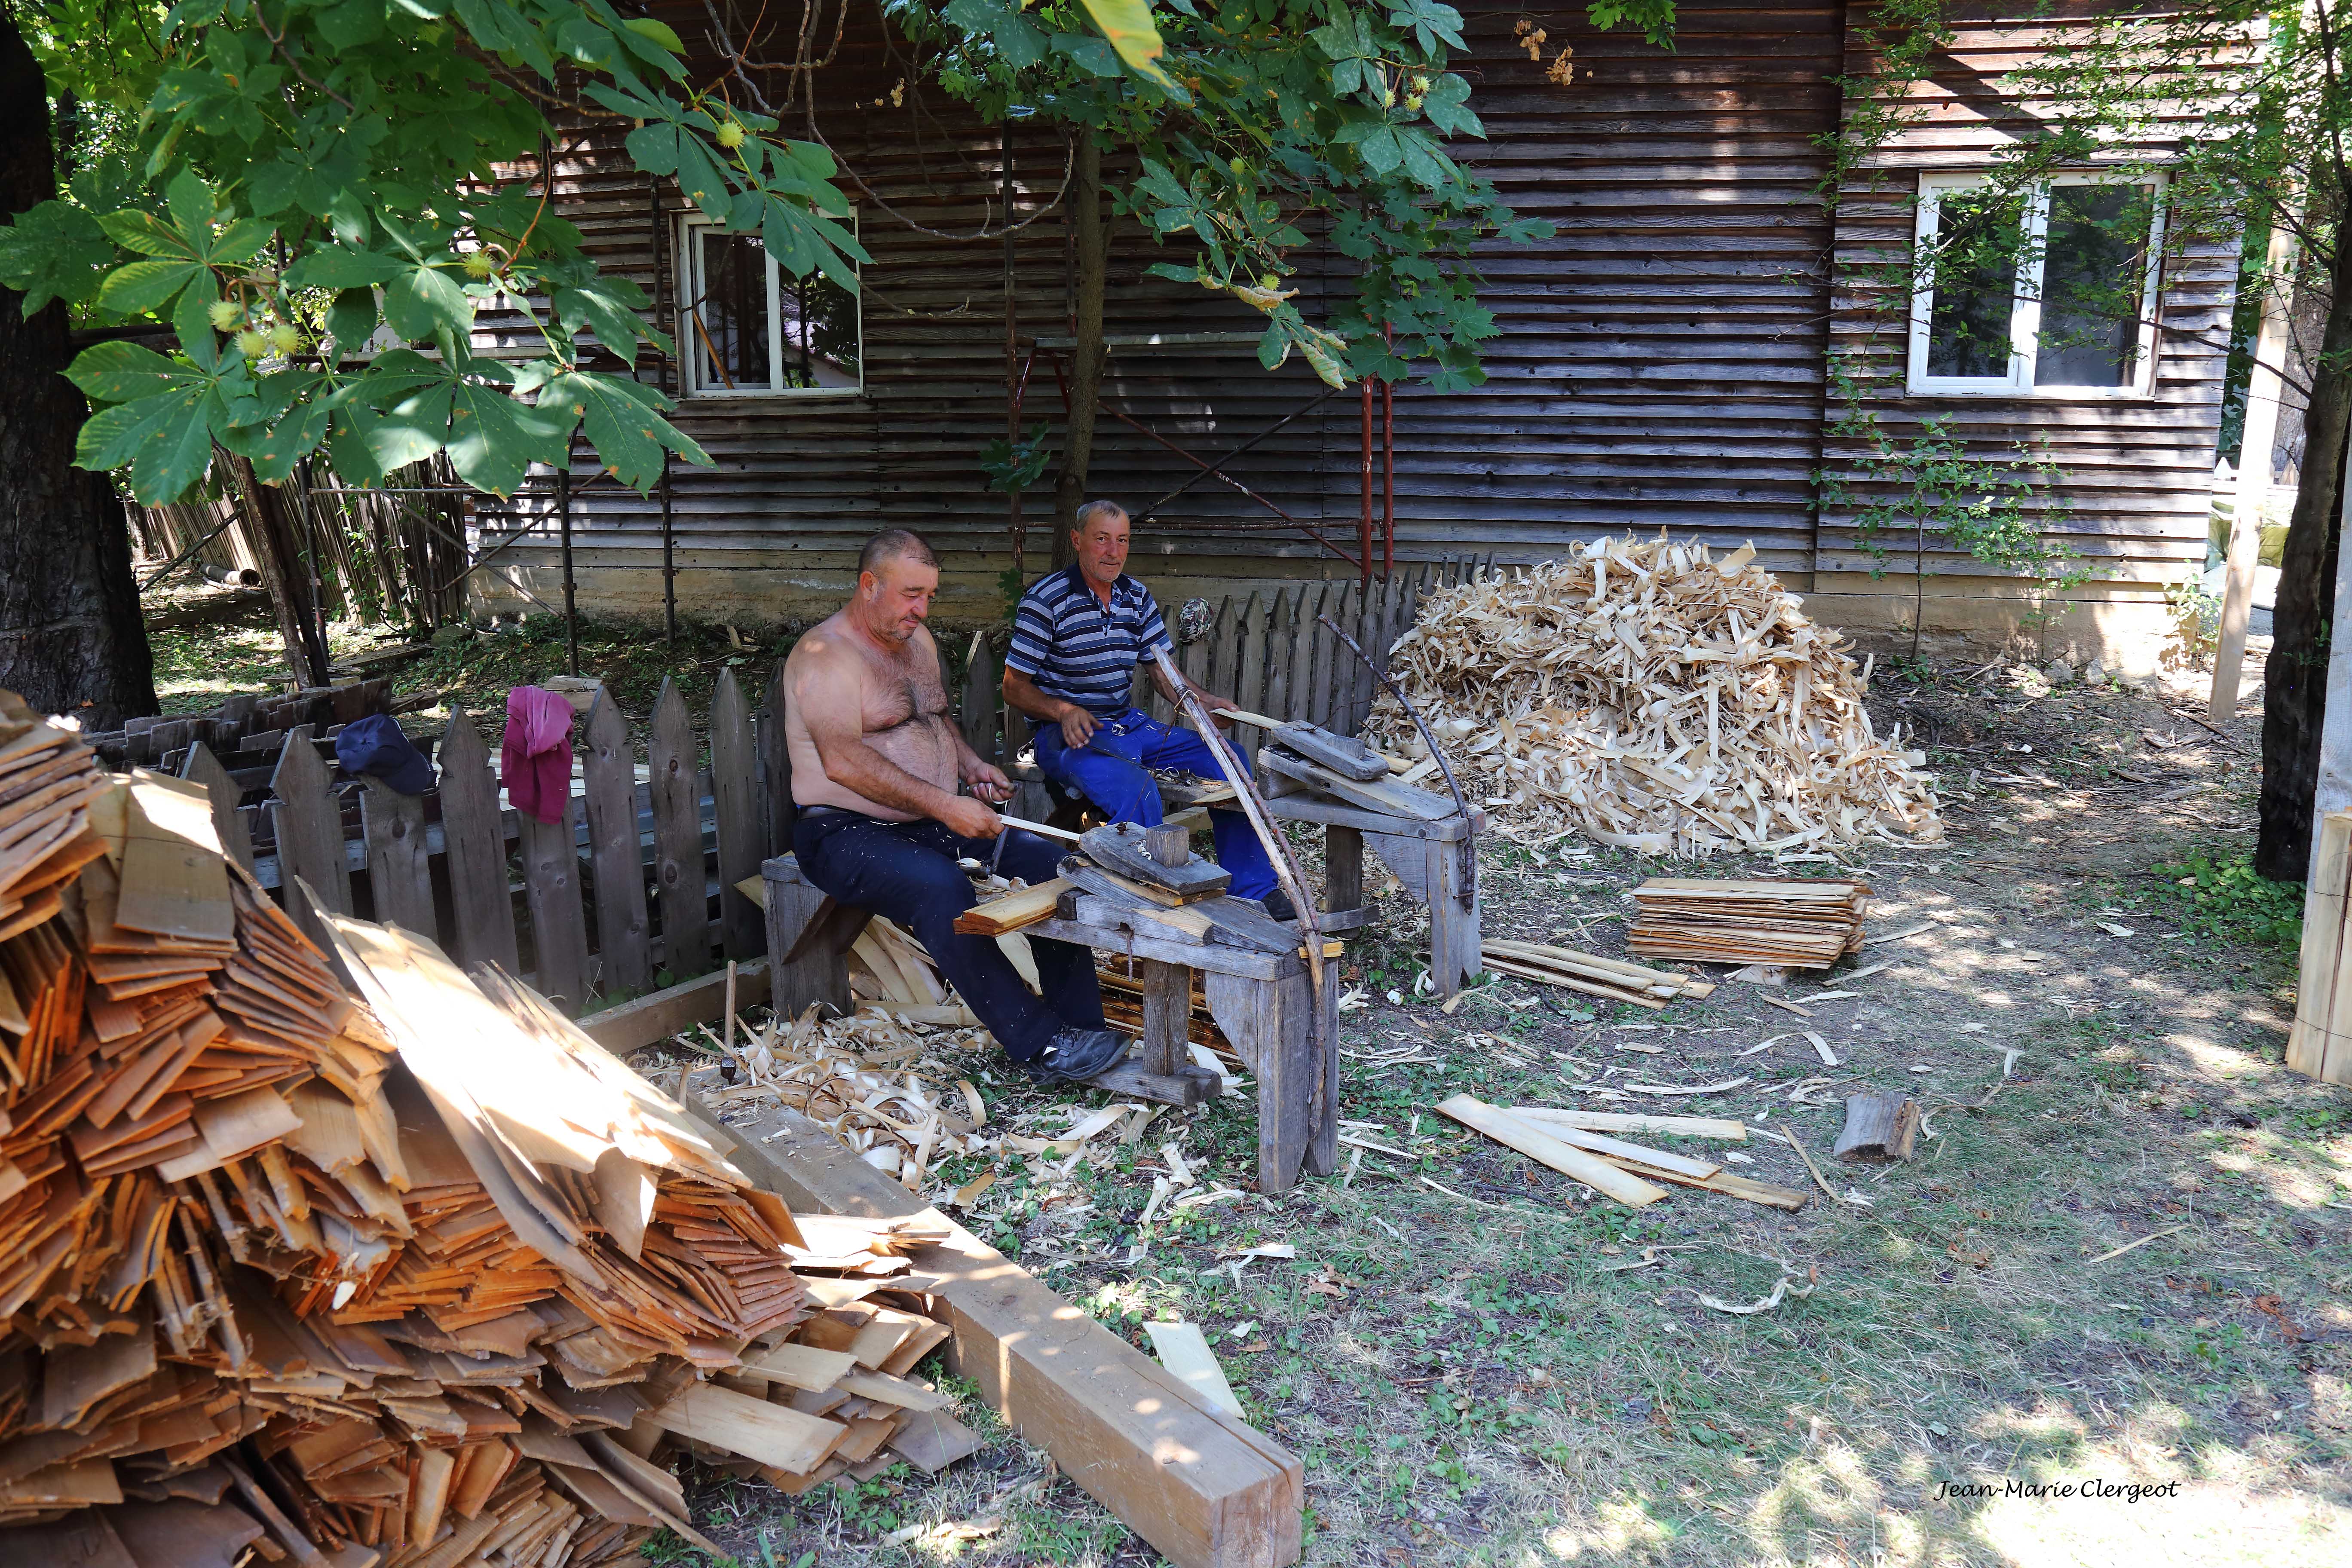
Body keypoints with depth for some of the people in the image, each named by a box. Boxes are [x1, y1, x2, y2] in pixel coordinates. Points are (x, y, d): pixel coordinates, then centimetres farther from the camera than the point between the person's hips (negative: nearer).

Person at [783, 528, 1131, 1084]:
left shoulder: (917, 638, 14)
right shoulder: (825, 653, -13)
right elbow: (843, 761, -25)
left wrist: (970, 764, 9)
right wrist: (944, 805, -29)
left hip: (933, 823, 8)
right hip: (847, 831, -8)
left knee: (1044, 859, -11)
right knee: (941, 886, -35)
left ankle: (1079, 1023, -10)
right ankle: (1041, 1047, -33)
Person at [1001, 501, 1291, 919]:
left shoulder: (1138, 597, 11)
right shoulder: (1045, 600, -9)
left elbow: (1163, 671, 13)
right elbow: (1014, 687, -7)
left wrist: (1206, 703, -5)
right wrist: (1065, 711, -24)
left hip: (1128, 724, 7)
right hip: (1067, 732, -7)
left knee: (1229, 760, -5)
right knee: (1137, 790, -37)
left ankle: (1252, 893, 3)